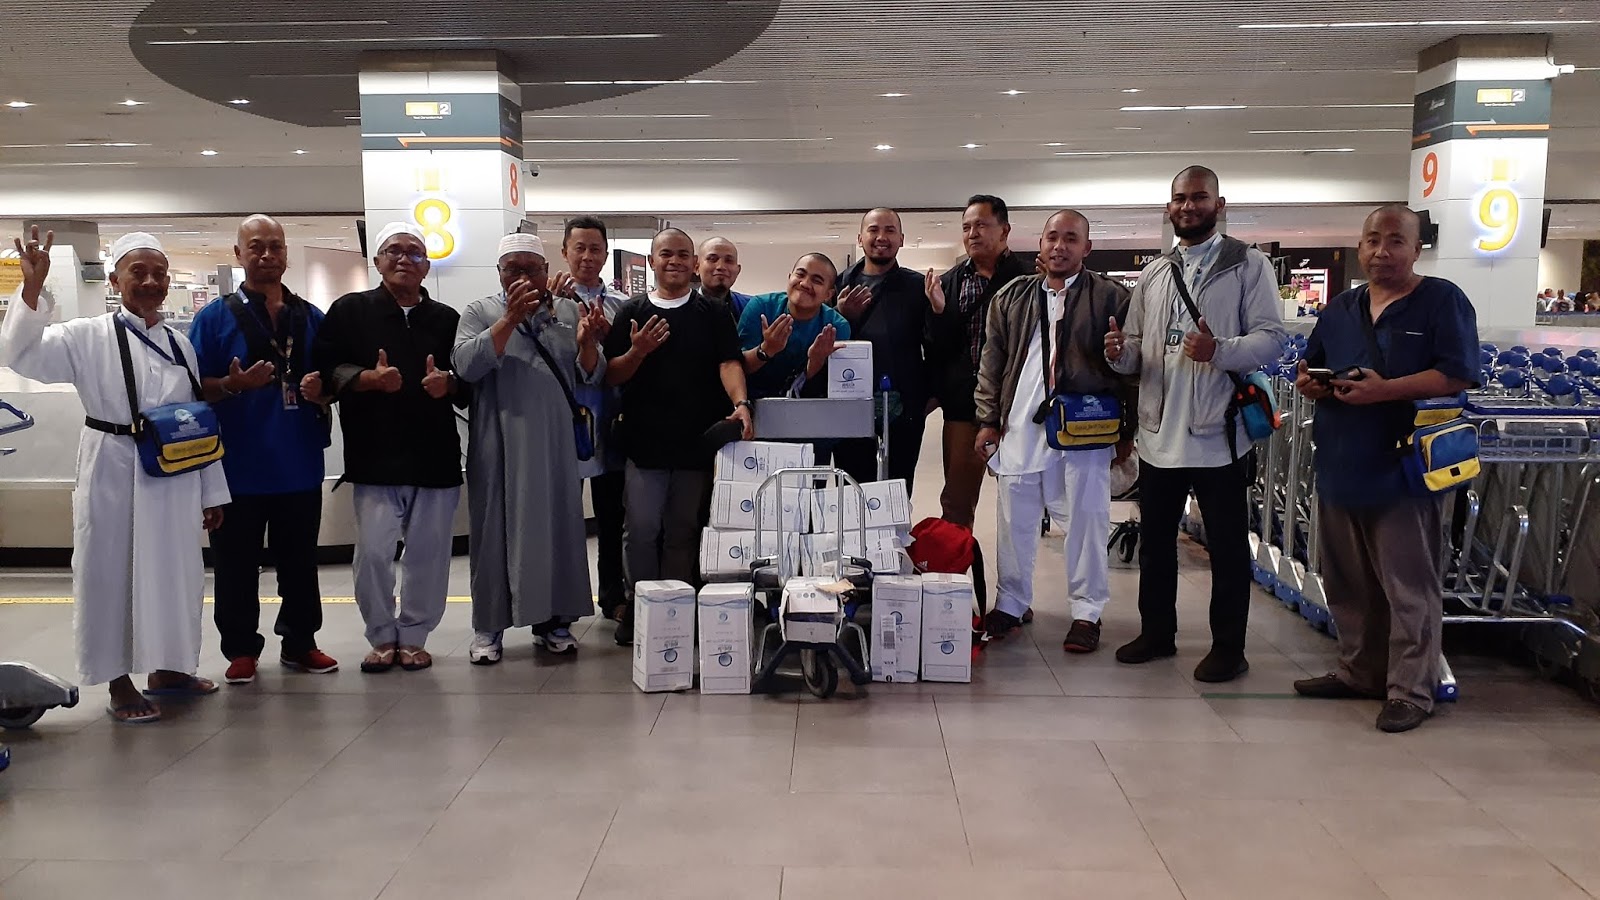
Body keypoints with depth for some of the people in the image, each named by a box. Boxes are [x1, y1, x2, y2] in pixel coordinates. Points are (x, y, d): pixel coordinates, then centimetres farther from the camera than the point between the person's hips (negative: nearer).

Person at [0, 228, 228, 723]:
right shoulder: (88, 337, -5)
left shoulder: (180, 344, 7)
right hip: (112, 476, -4)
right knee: (110, 573, 4)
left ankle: (166, 668, 30)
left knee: (173, 573, 13)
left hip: (173, 477, 4)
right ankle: (119, 683, 17)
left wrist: (211, 492, 10)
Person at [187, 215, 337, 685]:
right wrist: (233, 385, -22)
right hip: (238, 468, -3)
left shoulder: (312, 318, 10)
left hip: (300, 466, 3)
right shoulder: (215, 317, 0)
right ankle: (241, 650, 16)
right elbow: (195, 388, -3)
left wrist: (322, 389, -7)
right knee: (237, 566, 4)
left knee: (300, 562, 11)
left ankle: (300, 643, 23)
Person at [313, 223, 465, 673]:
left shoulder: (447, 319, 12)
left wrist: (448, 383, -8)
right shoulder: (350, 310, 6)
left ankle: (413, 636, 20)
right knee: (373, 551, -6)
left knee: (428, 551, 5)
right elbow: (327, 369, 0)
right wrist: (369, 378, -17)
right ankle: (382, 637, 13)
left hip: (435, 455, 2)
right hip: (374, 456, -2)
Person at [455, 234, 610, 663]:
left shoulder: (570, 312, 10)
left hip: (556, 445, 2)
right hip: (499, 446, -2)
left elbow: (590, 377, 6)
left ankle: (554, 620, 19)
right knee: (496, 529, 3)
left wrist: (587, 342, -14)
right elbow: (467, 365, -13)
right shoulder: (480, 313, 3)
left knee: (558, 527, 7)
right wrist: (510, 319, -20)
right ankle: (488, 626, 12)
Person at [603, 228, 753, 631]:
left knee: (684, 533, 8)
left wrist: (740, 403, -25)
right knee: (641, 531, 0)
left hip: (697, 443, 0)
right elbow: (610, 376, 4)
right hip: (644, 442, 0)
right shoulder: (631, 312, 7)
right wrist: (637, 352, -15)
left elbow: (728, 362, -6)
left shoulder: (712, 314, 7)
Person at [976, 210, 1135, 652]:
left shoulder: (1111, 297, 0)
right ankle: (1011, 603, 24)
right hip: (1019, 429, 3)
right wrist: (988, 421, 7)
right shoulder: (1011, 297, 11)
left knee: (1085, 521, 2)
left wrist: (1126, 431, -1)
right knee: (1015, 521, 10)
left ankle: (1087, 611, 14)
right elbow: (992, 363, 12)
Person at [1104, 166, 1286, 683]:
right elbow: (1137, 348, 14)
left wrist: (1219, 350, -27)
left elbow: (1271, 338, -10)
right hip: (1159, 433, 5)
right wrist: (1120, 353, -10)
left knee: (1227, 547, 5)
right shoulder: (1153, 275, 13)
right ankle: (1157, 633, 31)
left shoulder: (1248, 265, -2)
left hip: (1217, 434, -5)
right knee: (1155, 541, 15)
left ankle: (1228, 648, 17)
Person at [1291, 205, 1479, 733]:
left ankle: (1411, 690, 9)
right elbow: (1313, 368, 23)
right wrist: (1309, 383, -1)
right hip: (1340, 468, 7)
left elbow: (1457, 375, -14)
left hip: (1404, 472, -6)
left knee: (1409, 589, 0)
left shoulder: (1442, 302, -4)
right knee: (1348, 585, 15)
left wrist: (1385, 390, -23)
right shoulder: (1341, 309, 15)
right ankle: (1359, 673, 29)